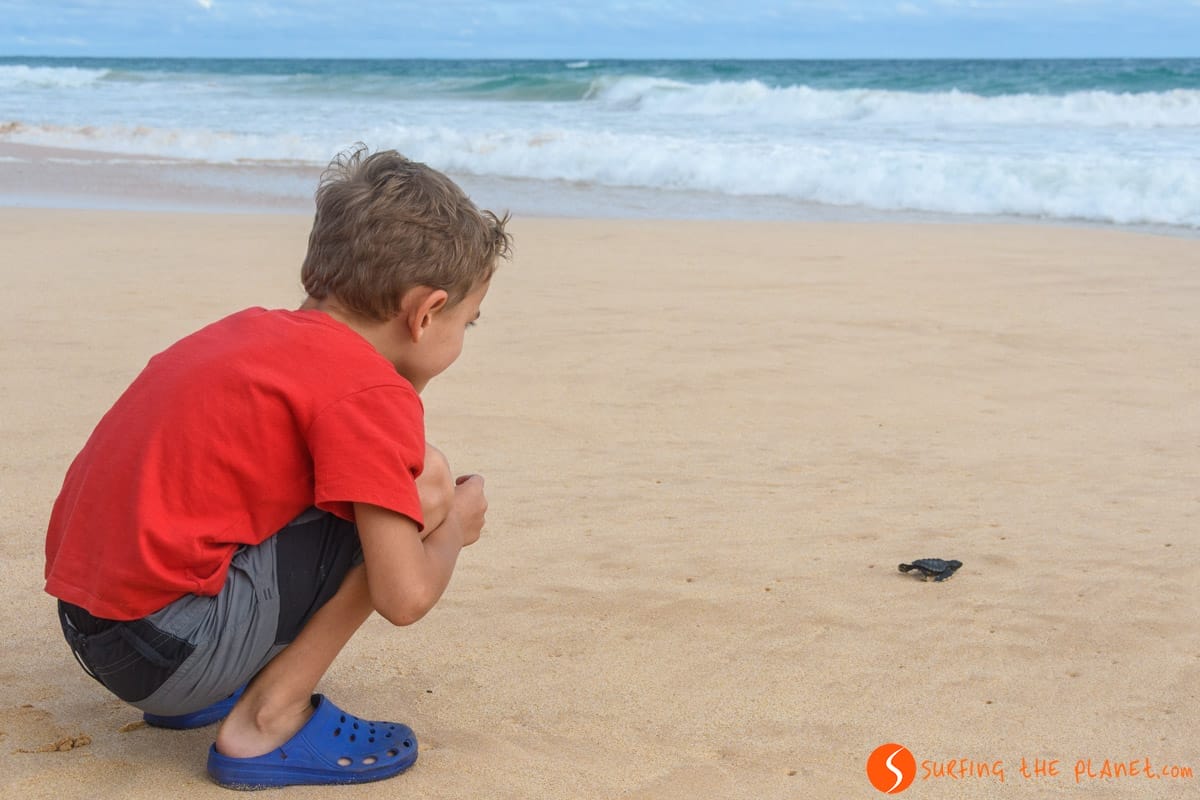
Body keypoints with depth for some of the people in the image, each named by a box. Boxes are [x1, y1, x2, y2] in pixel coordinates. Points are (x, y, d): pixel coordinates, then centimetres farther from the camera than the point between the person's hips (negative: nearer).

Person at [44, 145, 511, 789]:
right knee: (426, 483, -8)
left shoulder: (253, 329, 13)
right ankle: (267, 723, -5)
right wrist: (454, 523, 6)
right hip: (169, 651, -9)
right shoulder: (369, 392, -12)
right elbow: (404, 597, -16)